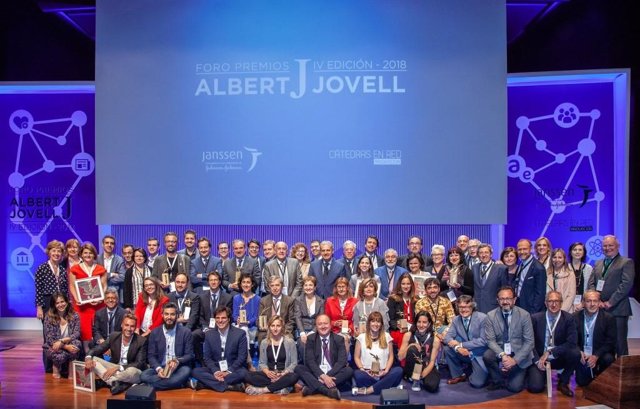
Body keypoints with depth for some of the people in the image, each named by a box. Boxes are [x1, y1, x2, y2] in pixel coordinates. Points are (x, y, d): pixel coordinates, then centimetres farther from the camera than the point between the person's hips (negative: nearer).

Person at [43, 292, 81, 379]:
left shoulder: (74, 316, -2)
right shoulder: (49, 317, -8)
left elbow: (76, 334, -9)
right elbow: (49, 339, -12)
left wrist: (62, 341, -27)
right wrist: (66, 346, -25)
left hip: (69, 346, 2)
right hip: (53, 348, -1)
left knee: (77, 343, -32)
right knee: (60, 356, -35)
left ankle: (71, 370, -12)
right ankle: (56, 367, 4)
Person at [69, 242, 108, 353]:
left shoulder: (101, 270, 10)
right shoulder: (75, 269, 8)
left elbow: (104, 286, 8)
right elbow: (72, 286, 5)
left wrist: (100, 298, -8)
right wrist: (76, 299, -10)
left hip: (98, 304, 1)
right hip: (82, 304, -1)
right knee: (84, 328, -5)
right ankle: (86, 352, 4)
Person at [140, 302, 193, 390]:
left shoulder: (185, 332, 1)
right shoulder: (155, 333, 6)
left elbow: (189, 355, -1)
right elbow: (151, 356, 3)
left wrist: (177, 361, -22)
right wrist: (158, 369, -17)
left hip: (178, 368, -2)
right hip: (160, 368, 2)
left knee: (186, 371, -35)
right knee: (144, 375, -27)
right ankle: (177, 382, -25)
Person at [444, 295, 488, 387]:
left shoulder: (482, 318, -16)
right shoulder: (456, 320, 0)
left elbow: (483, 341, -21)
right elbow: (448, 337, -4)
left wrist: (461, 344, -22)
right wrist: (457, 347, -27)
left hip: (480, 355, -4)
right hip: (465, 353, 5)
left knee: (477, 383, -17)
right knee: (447, 348, -17)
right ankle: (457, 375, 4)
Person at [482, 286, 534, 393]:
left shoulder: (524, 315, -10)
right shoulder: (491, 316, -7)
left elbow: (529, 342, -10)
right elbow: (490, 340, -9)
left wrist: (515, 359, -21)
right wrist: (502, 355, -27)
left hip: (518, 354, -1)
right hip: (500, 352, 1)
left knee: (515, 387, -14)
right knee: (487, 355, -30)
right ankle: (497, 380, -2)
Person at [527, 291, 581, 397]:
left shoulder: (568, 318, -6)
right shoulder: (535, 318, -6)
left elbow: (572, 343, -16)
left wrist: (550, 352, -22)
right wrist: (537, 360, -16)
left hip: (559, 359, 1)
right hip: (540, 358, -1)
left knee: (575, 353, -29)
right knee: (535, 387, -21)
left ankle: (563, 382, -4)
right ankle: (542, 373, 17)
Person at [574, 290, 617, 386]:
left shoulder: (608, 318, -8)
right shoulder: (576, 317, -2)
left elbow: (610, 342, -11)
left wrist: (596, 356, -23)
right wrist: (579, 352, -16)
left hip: (601, 354, -1)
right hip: (582, 355, 1)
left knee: (608, 359, -33)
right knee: (582, 382, -7)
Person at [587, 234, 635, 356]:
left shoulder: (626, 262, 1)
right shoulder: (598, 263, 18)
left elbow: (626, 284, -10)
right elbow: (591, 283, 11)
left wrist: (610, 302, -14)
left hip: (617, 310, -5)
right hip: (599, 309, 5)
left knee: (619, 343, -1)